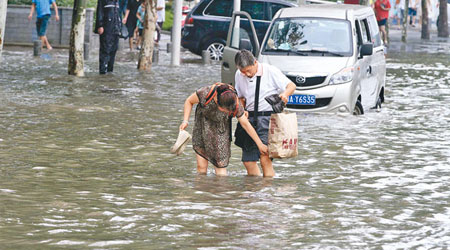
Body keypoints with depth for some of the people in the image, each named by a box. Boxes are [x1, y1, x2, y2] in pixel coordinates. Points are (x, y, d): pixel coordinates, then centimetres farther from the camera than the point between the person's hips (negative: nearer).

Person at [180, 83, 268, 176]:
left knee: (220, 165, -7)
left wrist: (260, 144, -6)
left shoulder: (236, 106, -27)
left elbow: (246, 124, -13)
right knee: (201, 167, -3)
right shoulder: (206, 93, -31)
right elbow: (189, 101, -10)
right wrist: (185, 121, -19)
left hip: (220, 132, 0)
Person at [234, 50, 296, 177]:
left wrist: (285, 93, -25)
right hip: (250, 118, 5)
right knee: (248, 160, 1)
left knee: (265, 159, -15)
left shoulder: (270, 71, -6)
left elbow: (291, 85, -3)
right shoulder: (239, 75, 9)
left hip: (268, 118, -5)